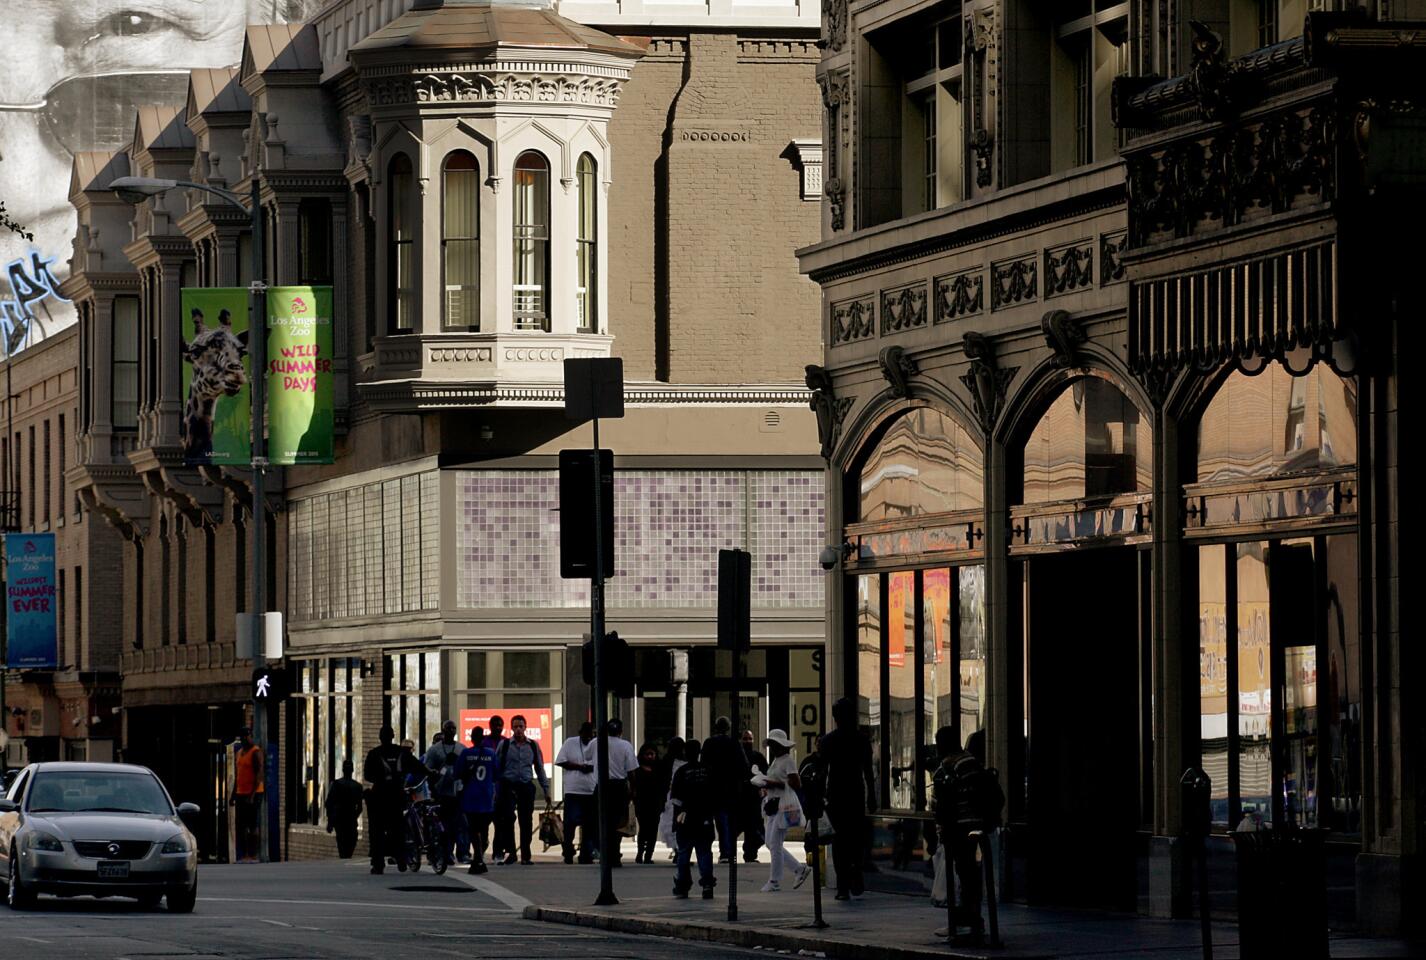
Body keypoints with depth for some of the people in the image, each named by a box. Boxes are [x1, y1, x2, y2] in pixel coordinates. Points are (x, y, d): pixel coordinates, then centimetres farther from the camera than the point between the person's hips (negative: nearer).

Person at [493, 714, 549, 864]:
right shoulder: (504, 745, 3)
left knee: (526, 821, 3)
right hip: (508, 785, -2)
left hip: (526, 786, 2)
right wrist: (495, 789, 0)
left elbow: (539, 768, 15)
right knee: (508, 817, -18)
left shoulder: (533, 746, 9)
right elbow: (497, 767, 5)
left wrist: (546, 789, 11)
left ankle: (526, 856, 10)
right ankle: (509, 851, -14)